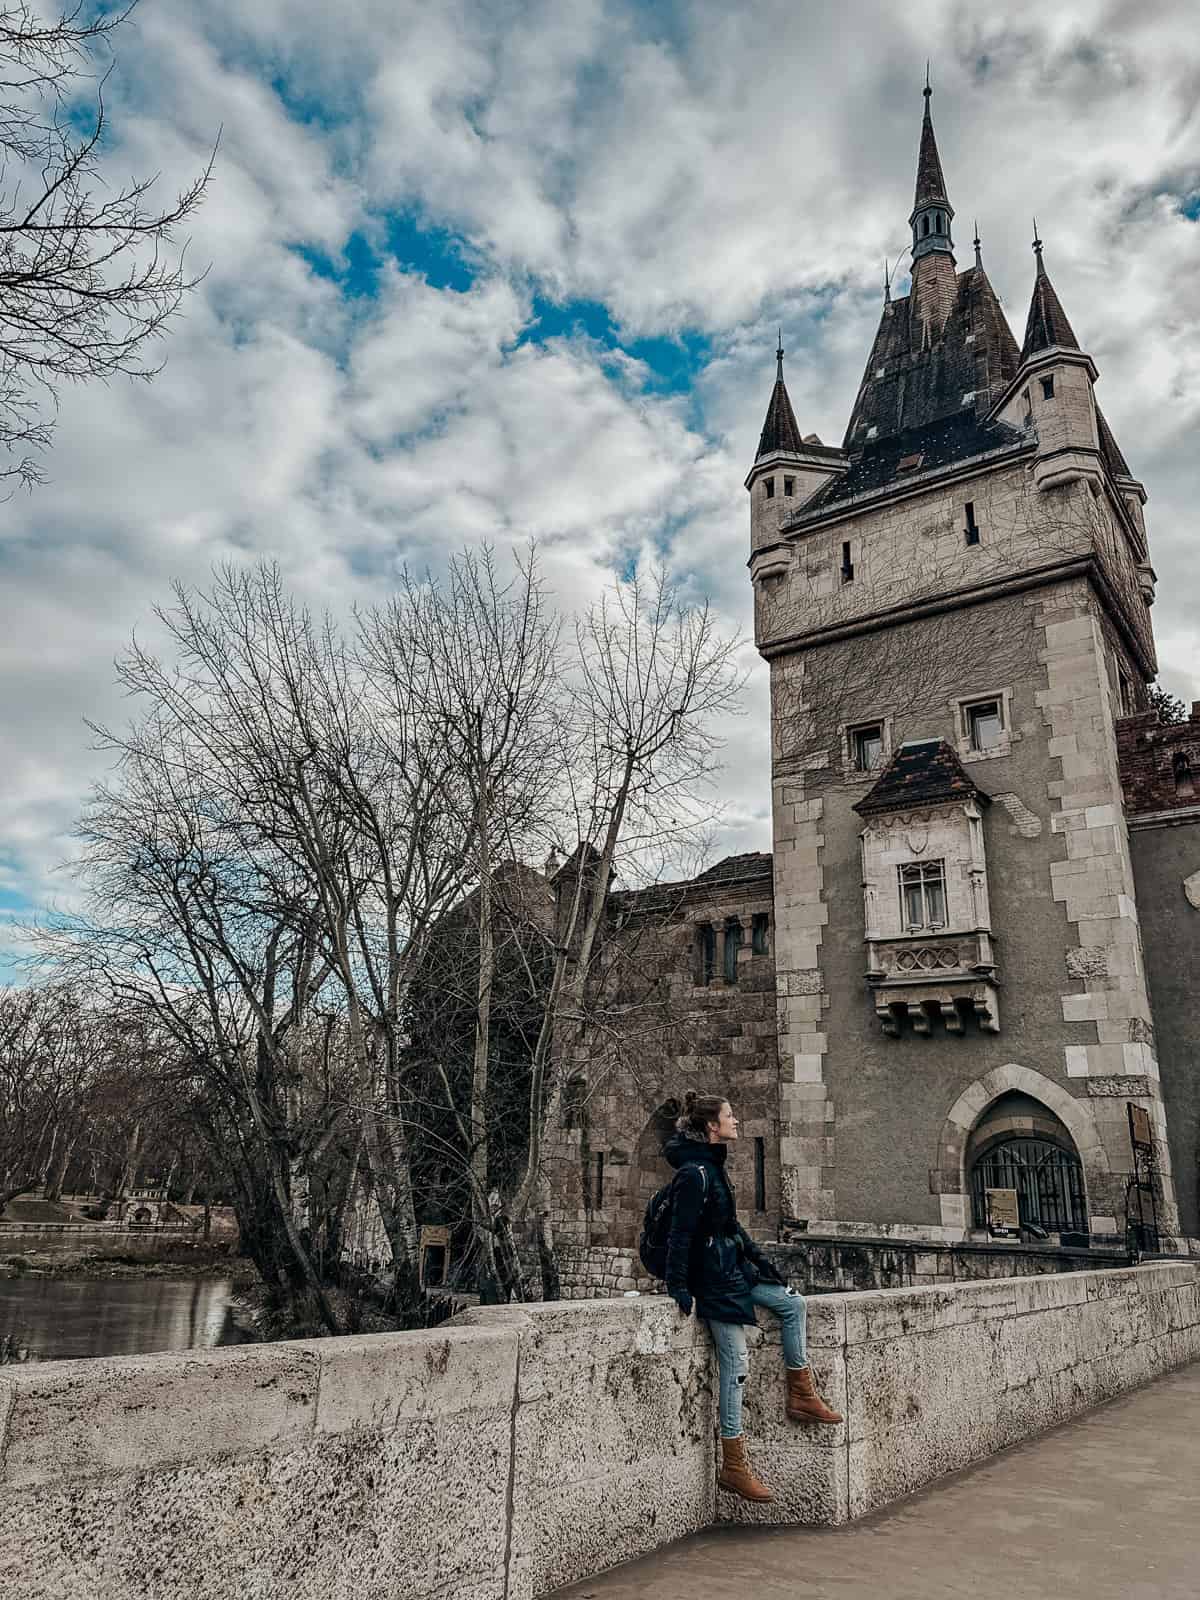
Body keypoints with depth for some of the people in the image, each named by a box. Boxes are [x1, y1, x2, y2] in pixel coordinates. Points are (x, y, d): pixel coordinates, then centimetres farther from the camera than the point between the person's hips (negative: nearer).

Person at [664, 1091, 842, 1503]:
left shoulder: (714, 1167, 11)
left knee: (793, 1304, 11)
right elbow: (681, 1233, -23)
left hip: (734, 1270, 10)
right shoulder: (694, 1173, -20)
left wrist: (762, 1262, 19)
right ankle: (733, 1466, 6)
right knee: (735, 1367, -4)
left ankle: (801, 1395, 21)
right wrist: (678, 1288, -24)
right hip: (713, 1280, -10)